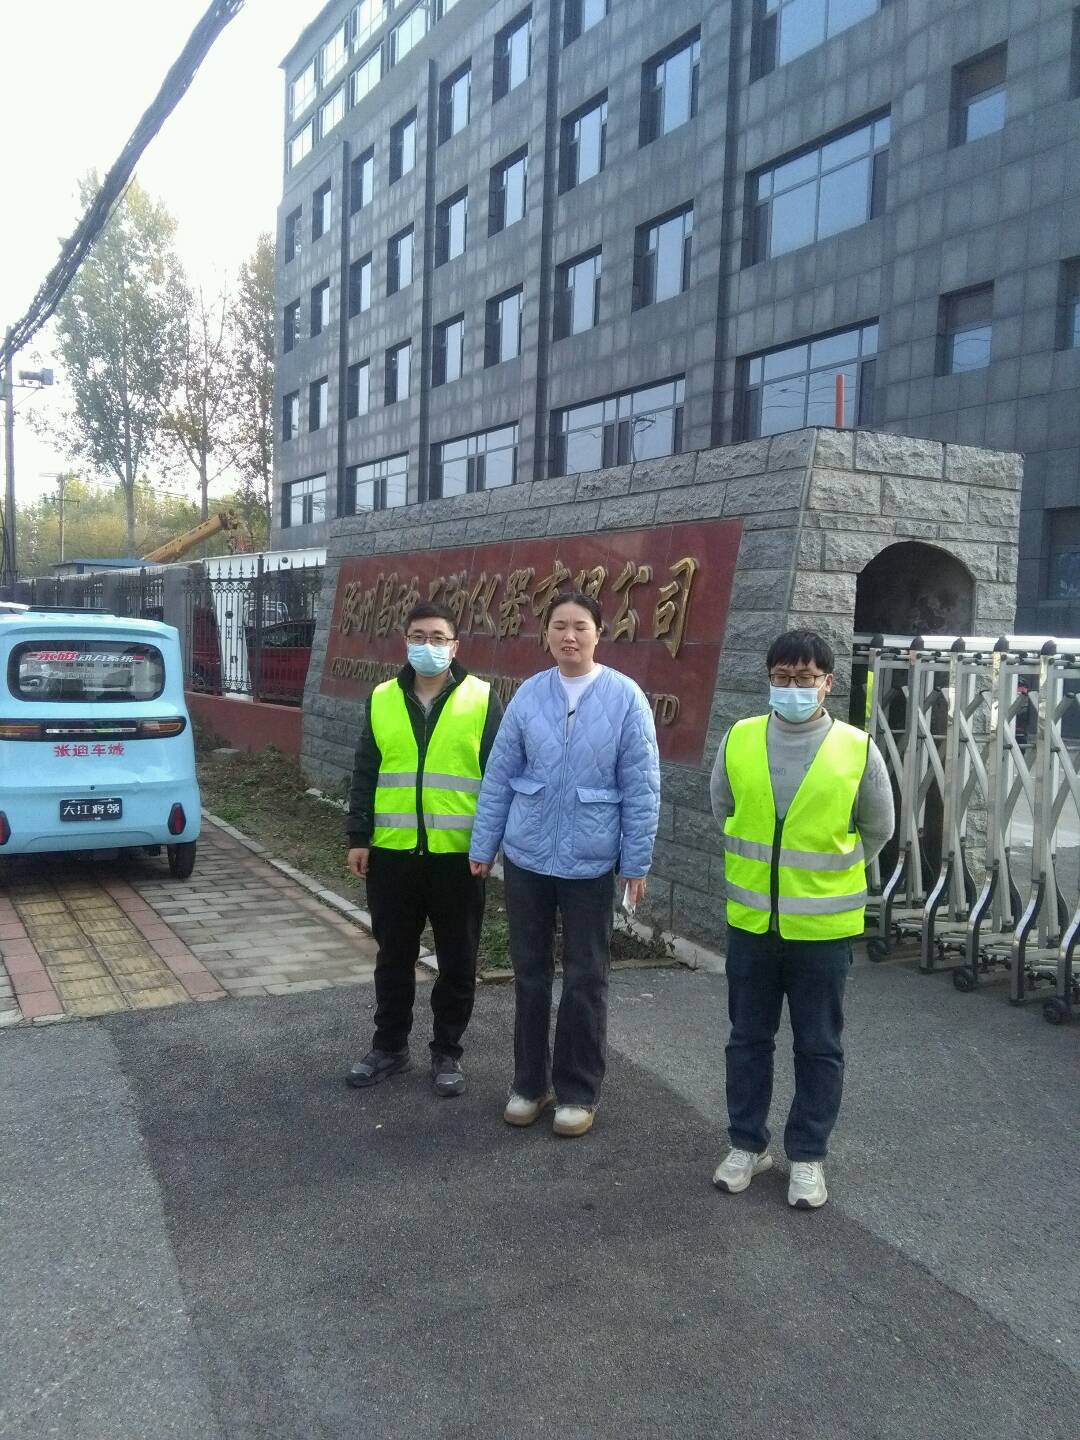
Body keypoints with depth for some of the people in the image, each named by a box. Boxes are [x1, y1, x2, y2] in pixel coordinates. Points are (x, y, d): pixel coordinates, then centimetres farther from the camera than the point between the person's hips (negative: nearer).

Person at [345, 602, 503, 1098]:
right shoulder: (381, 700, 6)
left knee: (457, 960, 9)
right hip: (392, 852, 3)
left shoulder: (482, 699, -2)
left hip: (458, 854, -2)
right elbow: (364, 774, 9)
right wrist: (359, 838, 4)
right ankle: (389, 1046, 30)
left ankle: (447, 1051, 25)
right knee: (393, 955, 14)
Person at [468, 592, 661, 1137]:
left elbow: (641, 786, -6)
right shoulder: (528, 695, -1)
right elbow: (499, 775, 3)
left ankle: (577, 1091, 25)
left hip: (590, 861, -2)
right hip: (526, 856, 2)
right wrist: (482, 847, 4)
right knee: (530, 973, 13)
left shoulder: (625, 697, -8)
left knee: (585, 979, 9)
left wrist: (637, 863, -6)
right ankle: (529, 1082, 29)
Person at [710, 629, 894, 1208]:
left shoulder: (858, 751, -11)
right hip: (750, 923, 2)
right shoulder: (738, 741, -5)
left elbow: (878, 830, 5)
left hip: (822, 928, -2)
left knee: (819, 1048, 11)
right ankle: (747, 1144, 31)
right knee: (748, 1039, 15)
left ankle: (807, 1156, 27)